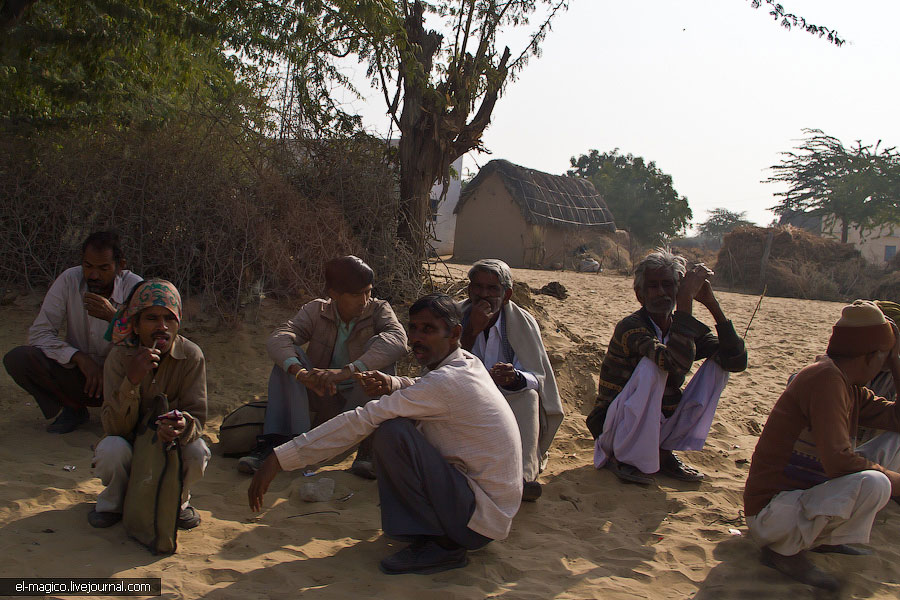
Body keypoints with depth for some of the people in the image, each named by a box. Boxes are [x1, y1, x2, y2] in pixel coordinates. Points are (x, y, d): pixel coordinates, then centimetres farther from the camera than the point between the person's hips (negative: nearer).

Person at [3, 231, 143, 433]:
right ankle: (74, 409, -1)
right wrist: (79, 357, -25)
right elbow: (39, 333, -11)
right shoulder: (69, 281, -9)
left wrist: (113, 316, -37)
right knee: (16, 358, -20)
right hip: (77, 372, 2)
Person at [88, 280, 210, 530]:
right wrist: (132, 381, -41)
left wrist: (184, 426, -44)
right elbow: (115, 428, -24)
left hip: (174, 443, 1)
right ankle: (113, 502, 2)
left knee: (197, 452, -30)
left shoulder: (191, 356, -17)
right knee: (111, 449, -32)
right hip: (131, 442, 0)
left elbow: (197, 415, -18)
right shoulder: (120, 357, -19)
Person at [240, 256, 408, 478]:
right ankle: (275, 441, -30)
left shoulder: (378, 309, -8)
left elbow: (398, 339, -32)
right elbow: (277, 339, -20)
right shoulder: (316, 311, -4)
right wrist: (299, 371, -44)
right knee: (288, 356, -18)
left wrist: (346, 371, -45)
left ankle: (369, 447, -29)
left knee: (379, 346, -25)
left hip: (362, 401, -1)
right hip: (322, 398, 2)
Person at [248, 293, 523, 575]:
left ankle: (443, 544, -11)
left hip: (481, 517, -10)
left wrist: (280, 458, -23)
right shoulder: (468, 362, 5)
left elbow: (362, 420, -25)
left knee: (391, 431, -24)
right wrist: (391, 384, -1)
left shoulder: (447, 381, -22)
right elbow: (424, 392, 25)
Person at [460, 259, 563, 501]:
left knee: (528, 395, -29)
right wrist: (471, 331, -29)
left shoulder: (522, 322, -7)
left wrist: (515, 378, -39)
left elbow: (537, 377, -15)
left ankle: (523, 475, -38)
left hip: (512, 408, 0)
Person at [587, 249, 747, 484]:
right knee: (651, 366, -31)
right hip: (617, 428, -6)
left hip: (661, 428, 7)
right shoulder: (630, 327, -21)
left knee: (717, 366, -5)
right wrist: (686, 297, -36)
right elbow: (678, 363, -38)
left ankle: (665, 453, 0)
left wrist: (712, 304, -18)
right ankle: (622, 457, -13)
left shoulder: (686, 328, 0)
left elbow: (736, 361, -13)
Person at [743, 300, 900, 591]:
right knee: (874, 484, -33)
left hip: (804, 493, 10)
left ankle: (823, 537, 9)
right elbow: (838, 461, -29)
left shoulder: (852, 389, 9)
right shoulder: (826, 378, -22)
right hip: (771, 511, -10)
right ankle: (785, 550, -11)